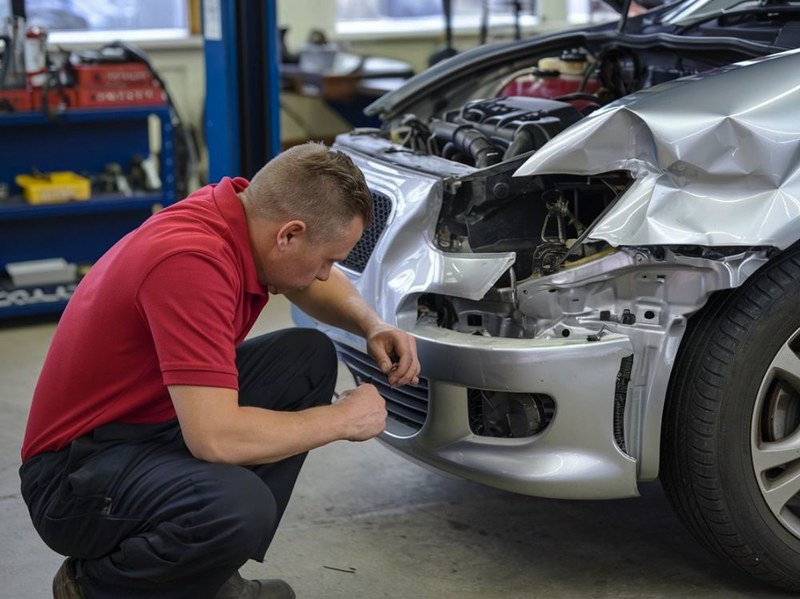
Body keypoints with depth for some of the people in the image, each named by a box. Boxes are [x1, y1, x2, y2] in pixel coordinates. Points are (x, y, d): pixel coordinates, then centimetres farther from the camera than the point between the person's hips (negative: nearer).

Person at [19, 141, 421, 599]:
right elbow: (216, 438, -34)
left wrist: (372, 326, 1)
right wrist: (343, 419, -19)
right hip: (78, 468, -10)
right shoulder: (191, 260, -30)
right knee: (240, 506, -36)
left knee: (309, 357, 6)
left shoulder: (242, 210, -2)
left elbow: (312, 284, 21)